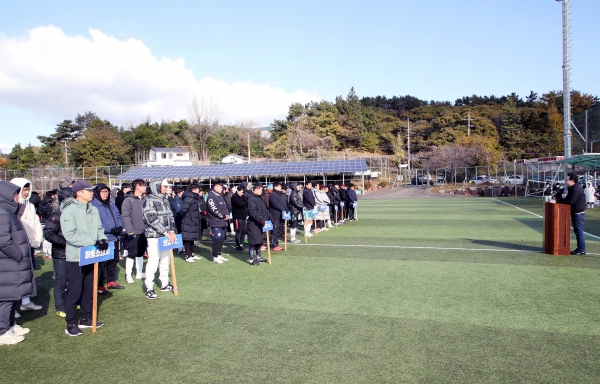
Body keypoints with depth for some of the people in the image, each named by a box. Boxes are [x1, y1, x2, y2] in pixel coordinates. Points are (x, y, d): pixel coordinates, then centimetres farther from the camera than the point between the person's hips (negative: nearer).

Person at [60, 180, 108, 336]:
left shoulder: (93, 209, 8)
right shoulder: (69, 210, -13)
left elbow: (99, 228, 15)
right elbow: (70, 235, -22)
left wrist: (102, 239, -7)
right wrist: (92, 242, -24)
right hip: (76, 258, -7)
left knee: (89, 289, 14)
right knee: (74, 291, 0)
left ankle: (86, 319, 27)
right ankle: (71, 324, 12)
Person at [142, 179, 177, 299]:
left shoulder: (165, 200, 12)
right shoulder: (149, 201, -11)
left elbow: (170, 216, 13)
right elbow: (152, 219, -18)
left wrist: (172, 231, -3)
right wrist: (165, 232, -19)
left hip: (166, 236, 8)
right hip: (154, 236, -8)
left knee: (165, 261, 15)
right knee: (153, 262, -7)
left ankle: (165, 284, 28)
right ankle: (149, 289, 1)